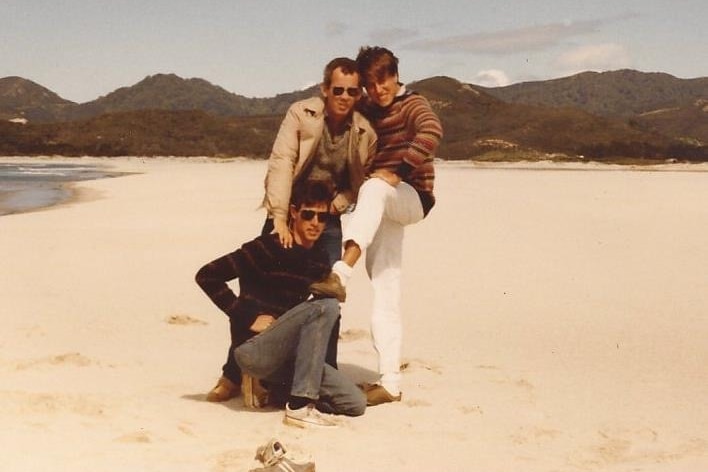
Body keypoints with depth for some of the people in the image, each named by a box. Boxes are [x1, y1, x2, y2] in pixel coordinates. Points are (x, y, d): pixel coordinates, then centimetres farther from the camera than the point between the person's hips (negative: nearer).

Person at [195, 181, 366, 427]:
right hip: (253, 349, -7)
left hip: (284, 356, 7)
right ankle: (299, 406, -25)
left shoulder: (320, 261, 9)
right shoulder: (268, 248, -12)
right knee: (326, 307, -26)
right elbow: (206, 276, -14)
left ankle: (267, 385, 9)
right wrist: (249, 318, -15)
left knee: (355, 403, -3)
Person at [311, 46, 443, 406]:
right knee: (385, 291, 0)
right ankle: (390, 382, 1)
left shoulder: (412, 106, -4)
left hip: (411, 197, -6)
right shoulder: (366, 113, 15)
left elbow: (432, 132, -26)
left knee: (373, 190, -38)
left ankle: (341, 274, -54)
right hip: (381, 208, 6)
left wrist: (396, 171, -33)